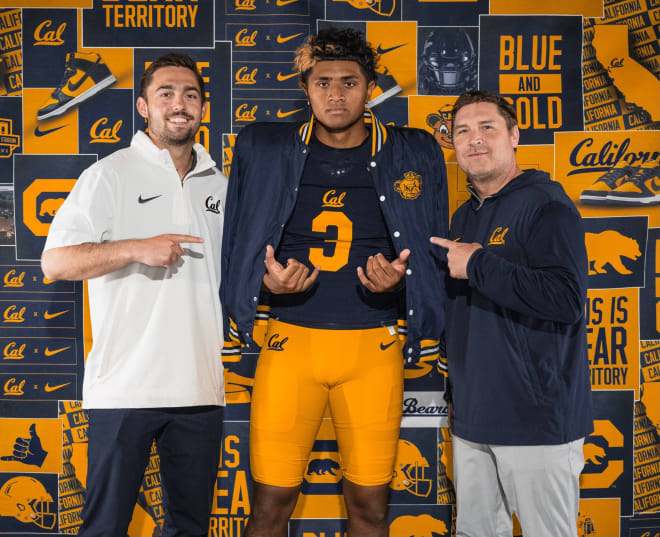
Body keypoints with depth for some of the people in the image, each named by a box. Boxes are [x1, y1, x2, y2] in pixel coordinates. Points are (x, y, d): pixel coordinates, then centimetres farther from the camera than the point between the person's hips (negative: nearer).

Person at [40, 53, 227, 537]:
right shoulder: (110, 175, -1)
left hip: (200, 385, 5)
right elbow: (55, 262, -8)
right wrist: (136, 248, -17)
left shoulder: (218, 184, 15)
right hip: (126, 385, -5)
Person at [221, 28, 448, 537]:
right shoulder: (263, 149, 5)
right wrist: (268, 280, -9)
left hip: (374, 345, 0)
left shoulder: (415, 155, 4)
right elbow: (237, 247, 11)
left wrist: (398, 280, -12)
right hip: (289, 340, 0)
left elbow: (436, 259, 9)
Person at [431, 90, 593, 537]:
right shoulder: (464, 216, 15)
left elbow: (566, 298, -26)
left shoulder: (546, 203, -11)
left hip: (537, 418, -8)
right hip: (472, 417, 8)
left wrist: (477, 264, -20)